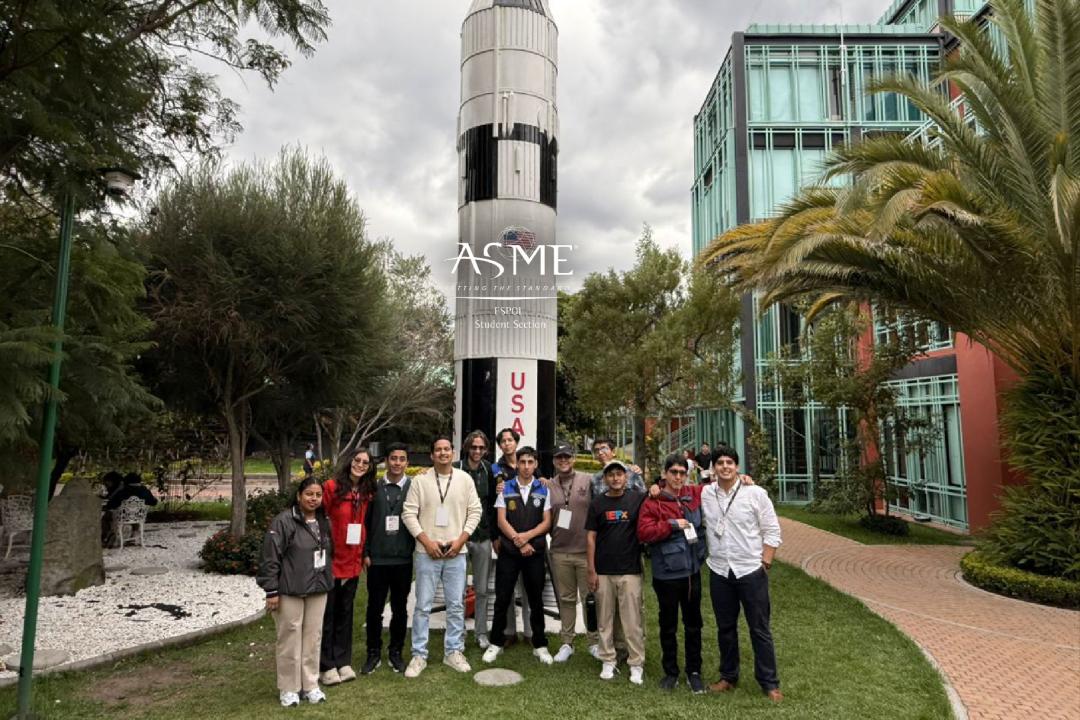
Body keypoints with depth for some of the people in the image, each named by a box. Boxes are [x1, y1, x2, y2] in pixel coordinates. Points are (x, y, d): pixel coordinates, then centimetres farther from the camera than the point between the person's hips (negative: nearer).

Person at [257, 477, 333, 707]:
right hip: (290, 591, -6)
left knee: (313, 638, 11)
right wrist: (271, 591, -14)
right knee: (290, 639, 4)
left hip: (318, 591, 6)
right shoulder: (283, 521, -13)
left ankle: (311, 685, 24)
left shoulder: (324, 522, 8)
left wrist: (328, 582, 17)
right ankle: (289, 688, 19)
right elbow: (270, 558, -14)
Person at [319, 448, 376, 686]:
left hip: (352, 563, 6)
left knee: (345, 613, 15)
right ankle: (326, 666, 19)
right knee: (327, 614, 7)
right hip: (330, 562, -6)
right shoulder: (332, 487, -13)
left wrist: (362, 554, 9)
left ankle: (343, 662, 26)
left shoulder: (366, 493, 6)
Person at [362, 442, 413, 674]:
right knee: (374, 608, 8)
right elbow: (366, 522, 3)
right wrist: (365, 553, 0)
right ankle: (374, 653, 24)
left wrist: (415, 550, -3)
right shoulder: (374, 487, 2)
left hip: (403, 559, 0)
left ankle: (396, 652, 26)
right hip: (377, 559, 1)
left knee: (400, 608, 10)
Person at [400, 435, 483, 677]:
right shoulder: (420, 480, -1)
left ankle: (453, 652, 23)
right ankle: (419, 655, 16)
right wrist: (427, 541, -10)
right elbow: (409, 513, -3)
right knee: (423, 605, 4)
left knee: (456, 605, 8)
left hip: (456, 552, 2)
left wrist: (460, 540, -6)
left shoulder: (465, 479, 3)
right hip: (427, 552, -1)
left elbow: (475, 511, 3)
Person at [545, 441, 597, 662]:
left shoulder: (588, 480, -3)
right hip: (559, 552, 2)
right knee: (566, 599, 13)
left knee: (590, 599, 6)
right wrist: (551, 535, -1)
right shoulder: (548, 485, 5)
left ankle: (594, 642, 20)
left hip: (586, 550, -2)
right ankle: (566, 643, 24)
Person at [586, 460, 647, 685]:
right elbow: (591, 537, 4)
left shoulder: (636, 499, 0)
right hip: (603, 571, 2)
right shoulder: (597, 503, 4)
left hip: (630, 570, -2)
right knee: (604, 619, 9)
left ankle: (637, 664, 12)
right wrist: (591, 570, 0)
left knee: (632, 620, 2)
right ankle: (608, 662, 22)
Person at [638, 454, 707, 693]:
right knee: (668, 626, 11)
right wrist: (672, 524, -20)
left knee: (693, 624, 15)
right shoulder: (653, 502, -11)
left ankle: (694, 672, 30)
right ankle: (670, 672, 27)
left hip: (692, 571, 4)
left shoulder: (694, 494, 3)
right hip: (666, 574, -4)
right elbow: (644, 532, -20)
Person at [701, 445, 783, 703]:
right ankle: (728, 676, 31)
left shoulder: (755, 493, -8)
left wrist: (765, 561, -8)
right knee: (725, 627, 16)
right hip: (719, 572, 3)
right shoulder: (705, 493, -1)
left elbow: (772, 531, -4)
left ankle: (770, 683, 20)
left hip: (751, 571, -3)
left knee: (760, 629, 7)